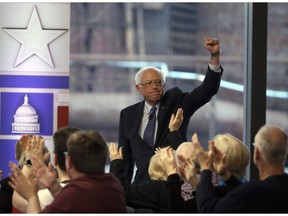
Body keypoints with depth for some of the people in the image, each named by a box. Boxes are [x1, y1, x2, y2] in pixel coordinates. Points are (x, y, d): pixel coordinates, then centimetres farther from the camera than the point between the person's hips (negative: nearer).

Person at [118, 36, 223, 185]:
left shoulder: (176, 102, 4)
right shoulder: (128, 115, 10)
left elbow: (208, 89, -9)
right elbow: (125, 156, 15)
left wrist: (215, 56, -23)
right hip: (144, 182, 2)